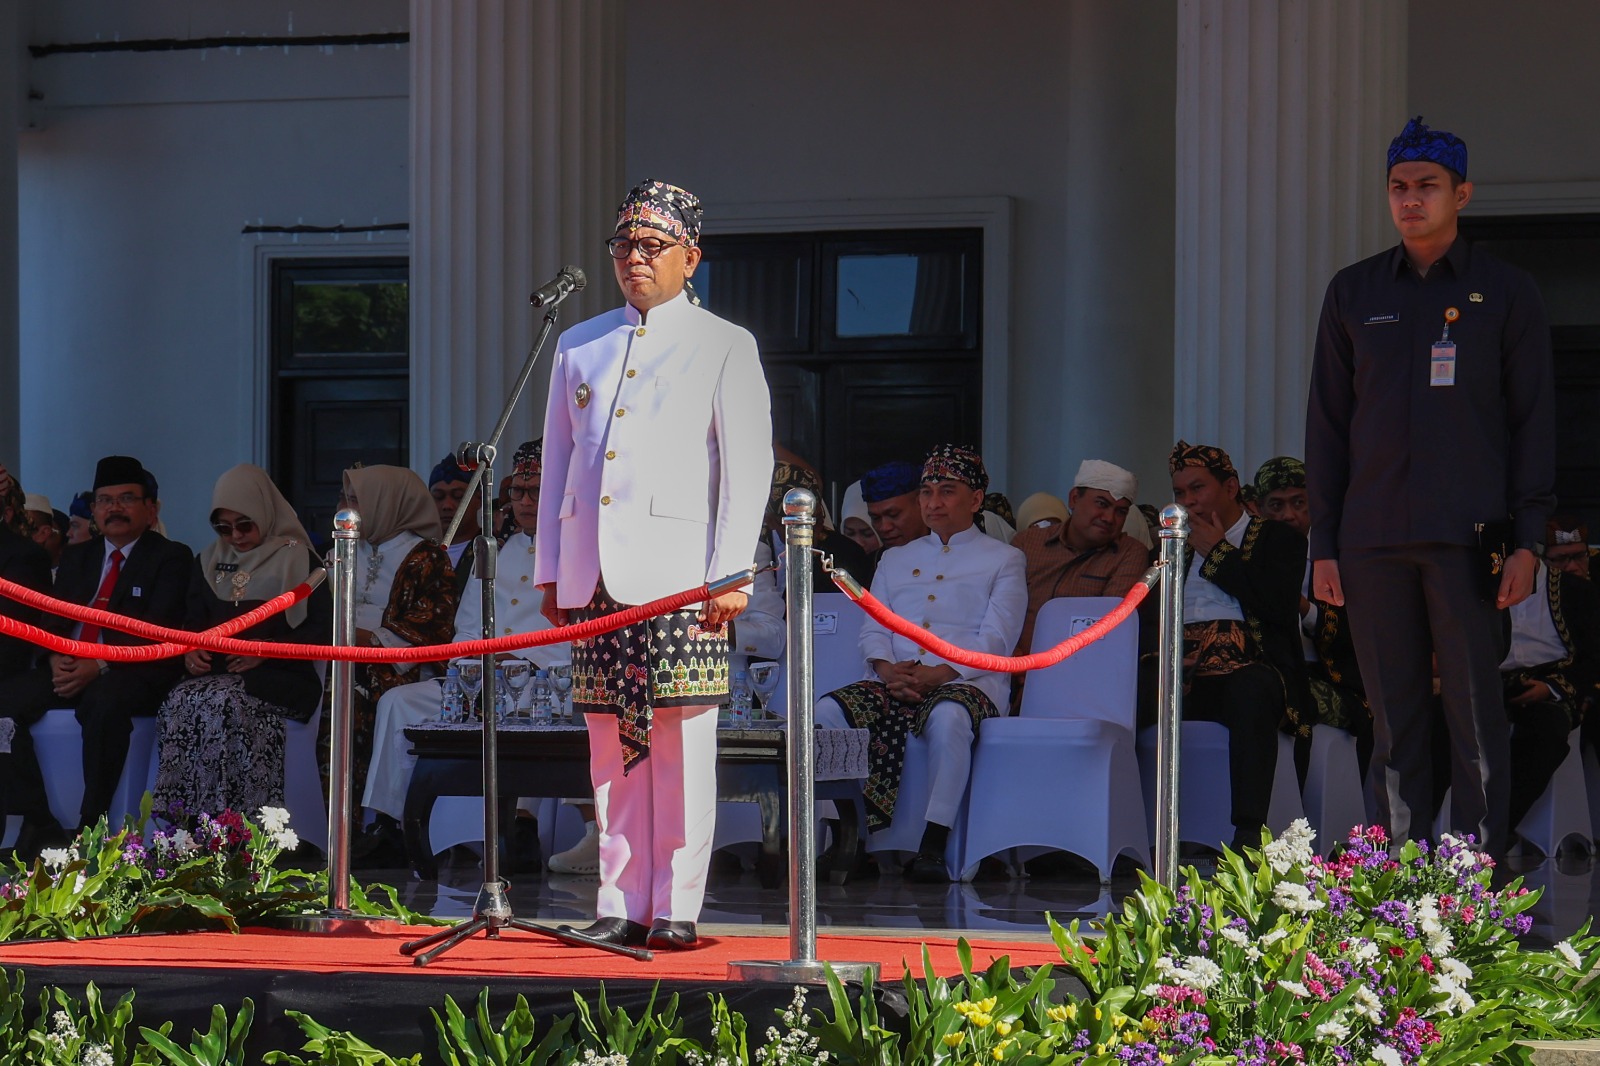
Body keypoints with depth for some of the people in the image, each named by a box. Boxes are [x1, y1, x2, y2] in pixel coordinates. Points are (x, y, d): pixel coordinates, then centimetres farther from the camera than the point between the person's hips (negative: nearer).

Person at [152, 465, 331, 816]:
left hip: (277, 678, -4)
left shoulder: (297, 559, 6)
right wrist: (191, 650, 0)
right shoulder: (208, 562, 22)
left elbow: (323, 629, 0)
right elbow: (193, 622, 24)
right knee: (179, 702, -30)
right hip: (215, 673, 4)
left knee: (223, 703, -36)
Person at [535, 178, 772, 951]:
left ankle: (676, 907, -2)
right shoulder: (579, 346, 18)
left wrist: (730, 573, -8)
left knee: (681, 743, -5)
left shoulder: (724, 348, 7)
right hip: (593, 581, 4)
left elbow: (748, 468, 1)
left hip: (678, 579, -4)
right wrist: (549, 570, 12)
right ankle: (622, 903, 8)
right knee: (611, 745, 4)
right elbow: (557, 462, 19)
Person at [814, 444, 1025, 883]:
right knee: (827, 711, -26)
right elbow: (873, 629, 16)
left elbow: (995, 639, 0)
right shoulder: (896, 560, 28)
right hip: (895, 682, 4)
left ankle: (933, 846, -38)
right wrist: (887, 669, -8)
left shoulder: (1003, 561, 14)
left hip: (966, 683, -4)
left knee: (948, 717, -41)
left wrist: (937, 675, -16)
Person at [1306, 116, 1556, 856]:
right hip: (1373, 541, 3)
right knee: (1394, 724, 3)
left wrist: (1528, 542, -6)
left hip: (1469, 537, -2)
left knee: (1476, 719, -4)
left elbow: (1533, 423, 3)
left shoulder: (1505, 294, 5)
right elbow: (1327, 425, 12)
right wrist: (1323, 545, 6)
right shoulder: (1353, 293, 12)